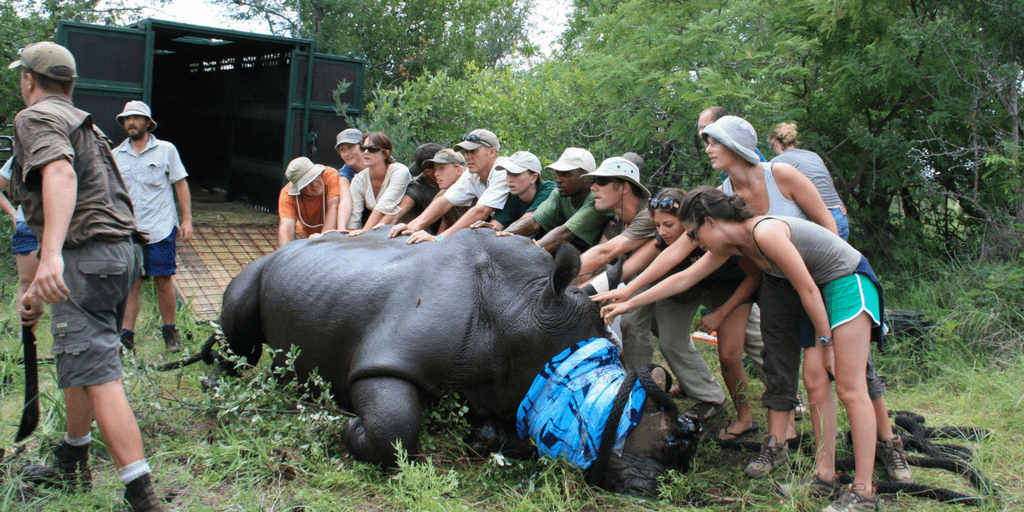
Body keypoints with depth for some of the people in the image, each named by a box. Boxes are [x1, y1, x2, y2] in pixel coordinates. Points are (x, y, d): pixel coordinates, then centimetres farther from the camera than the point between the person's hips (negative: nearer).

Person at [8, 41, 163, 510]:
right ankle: (71, 465, 39)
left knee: (96, 374, -13)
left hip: (88, 255, -10)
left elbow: (61, 174, -24)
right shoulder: (81, 123, 28)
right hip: (122, 248, 10)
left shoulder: (36, 118, -2)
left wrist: (51, 255, -38)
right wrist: (38, 290, 34)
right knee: (78, 361, 24)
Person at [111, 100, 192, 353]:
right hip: (128, 233, 2)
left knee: (163, 281, 2)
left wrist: (187, 219, -1)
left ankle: (169, 330, 16)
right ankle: (126, 335, 6)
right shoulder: (115, 155, 9)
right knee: (131, 284, 1)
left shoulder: (166, 150, 4)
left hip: (161, 229, -2)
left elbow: (180, 184, 6)